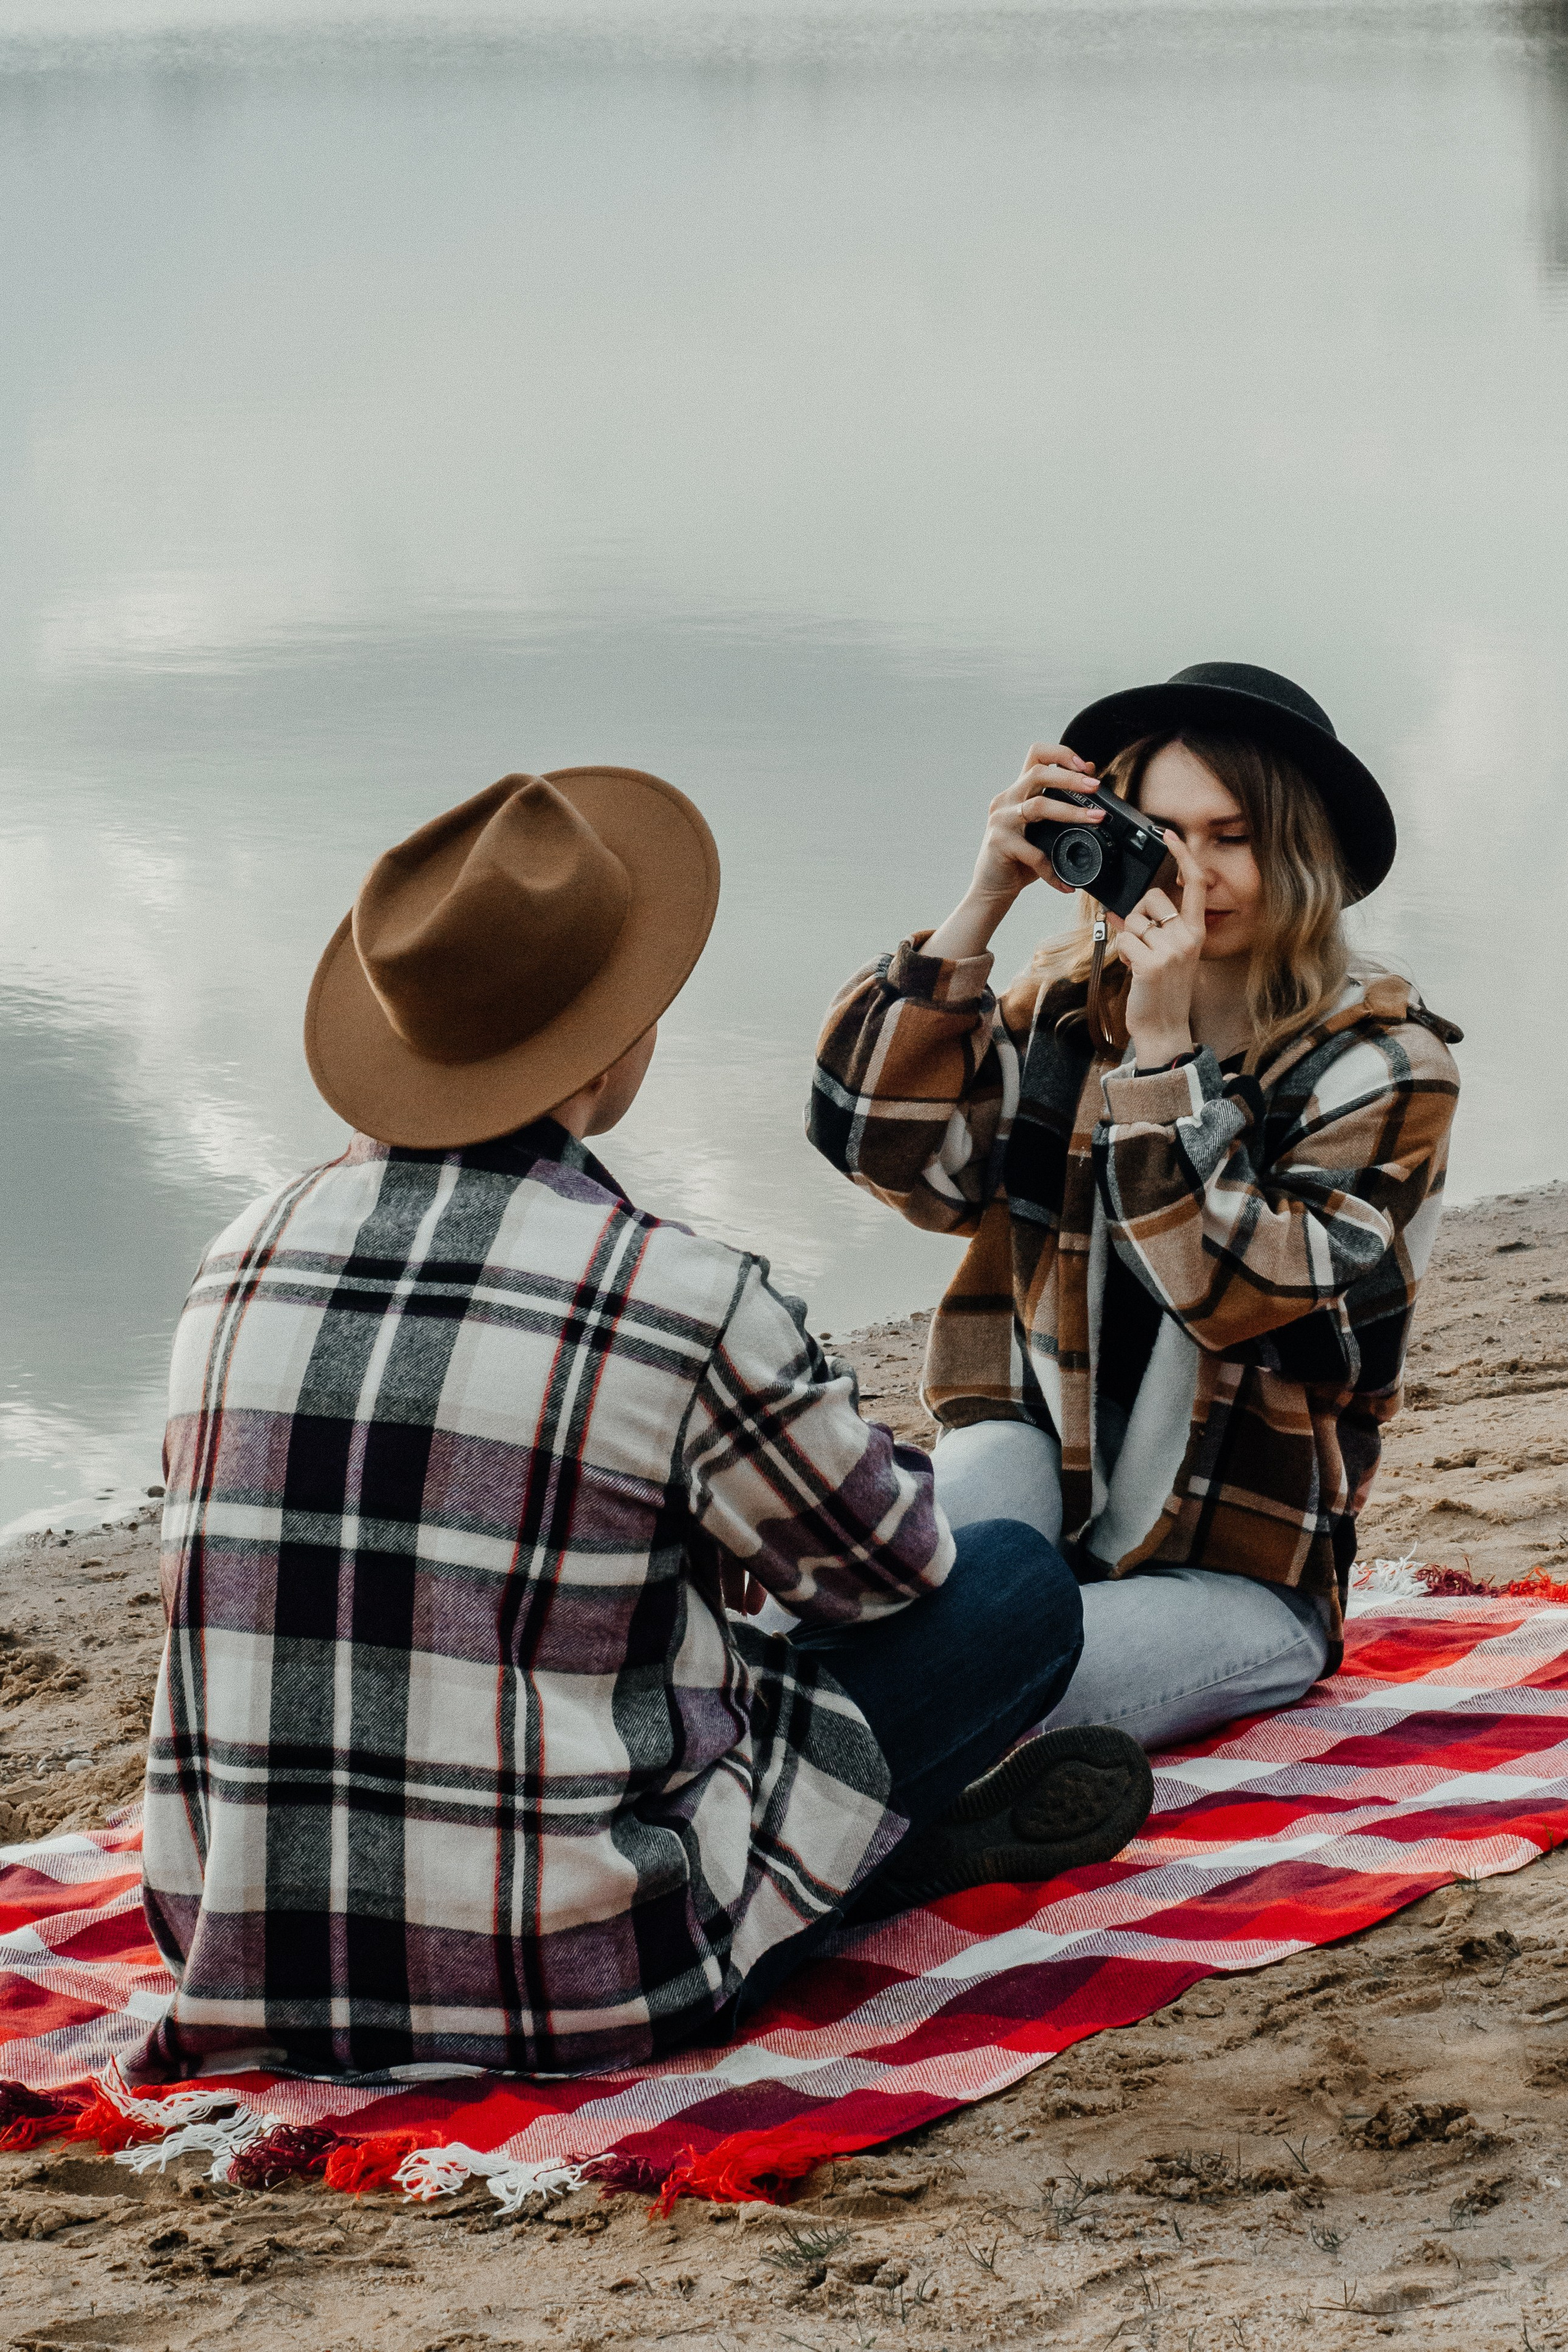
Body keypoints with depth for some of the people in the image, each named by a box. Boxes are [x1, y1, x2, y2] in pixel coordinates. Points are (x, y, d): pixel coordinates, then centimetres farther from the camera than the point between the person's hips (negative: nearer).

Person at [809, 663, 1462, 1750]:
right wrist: (984, 901, -14)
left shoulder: (1383, 1061, -8)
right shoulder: (1071, 1005, 4)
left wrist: (1163, 1049, -22)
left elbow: (1245, 1294, -20)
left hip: (1240, 1569, -3)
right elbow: (886, 1139, -11)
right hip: (1046, 1462, 3)